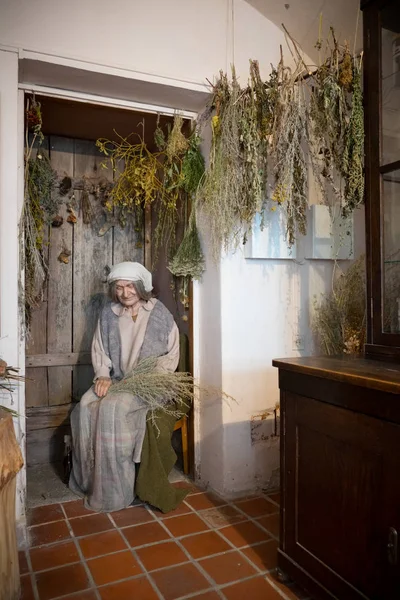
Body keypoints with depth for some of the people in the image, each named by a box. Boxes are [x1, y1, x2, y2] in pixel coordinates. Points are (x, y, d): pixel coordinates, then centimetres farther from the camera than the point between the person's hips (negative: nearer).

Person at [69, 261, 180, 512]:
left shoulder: (159, 313, -5)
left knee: (112, 408, -30)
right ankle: (90, 481, -6)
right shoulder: (109, 313, 6)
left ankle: (114, 492, -16)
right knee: (86, 405, -22)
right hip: (117, 380, 5)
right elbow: (100, 349, 11)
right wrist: (103, 375, -6)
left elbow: (173, 353, -1)